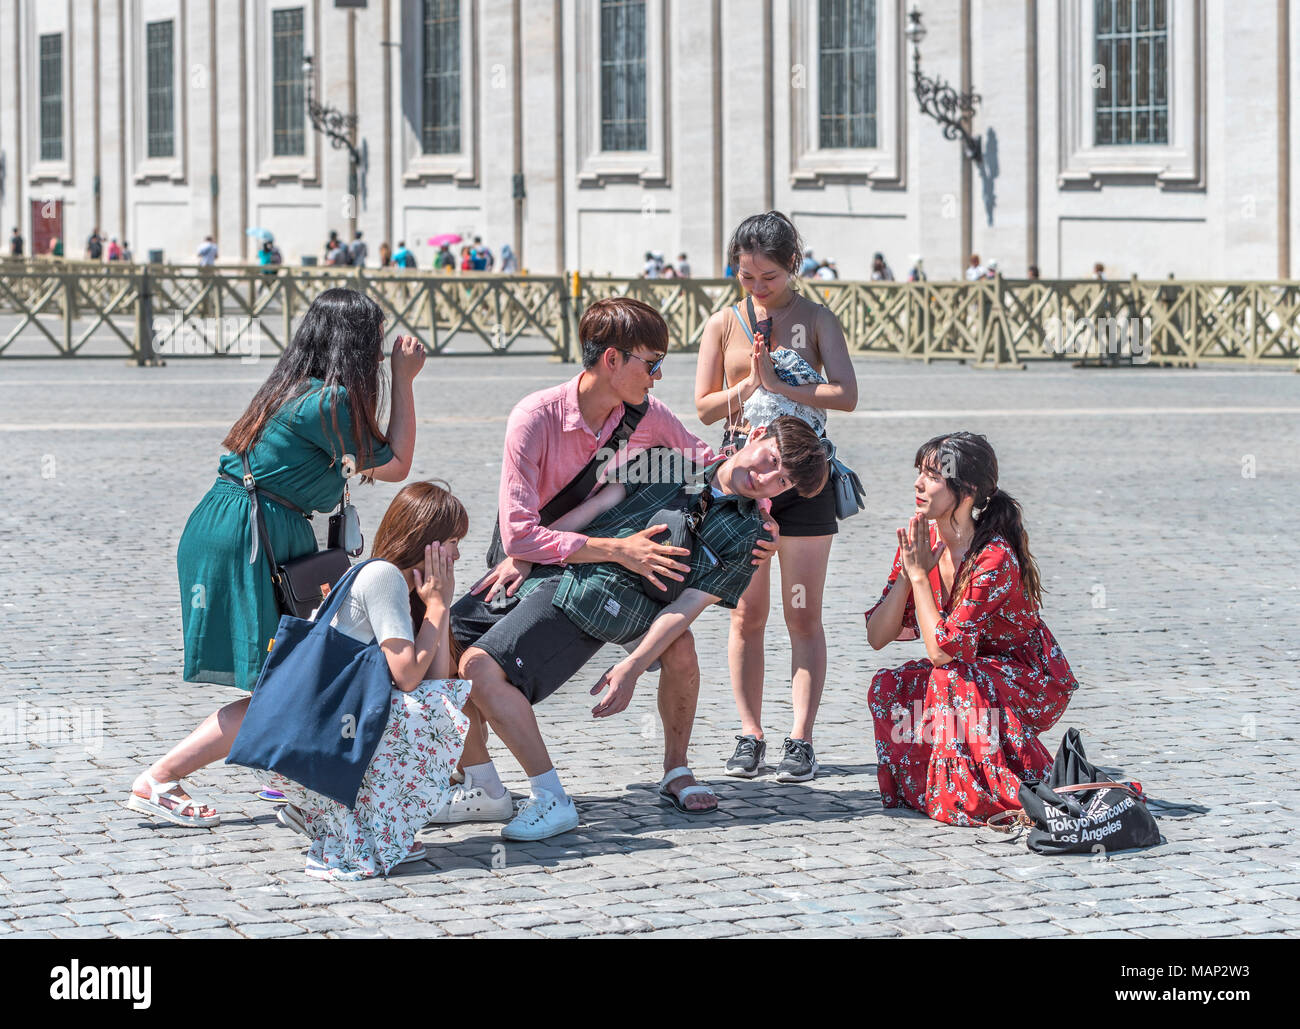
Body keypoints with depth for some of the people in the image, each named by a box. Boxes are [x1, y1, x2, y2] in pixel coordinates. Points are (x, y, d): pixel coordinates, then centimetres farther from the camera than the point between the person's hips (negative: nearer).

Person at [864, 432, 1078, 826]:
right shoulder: (921, 539, -6)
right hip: (973, 675, 7)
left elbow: (942, 650, -32)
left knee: (951, 681, -33)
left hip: (1034, 684, -7)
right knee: (888, 686, -16)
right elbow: (876, 638, -8)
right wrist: (906, 572, -20)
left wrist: (920, 574, -25)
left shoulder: (995, 558, -28)